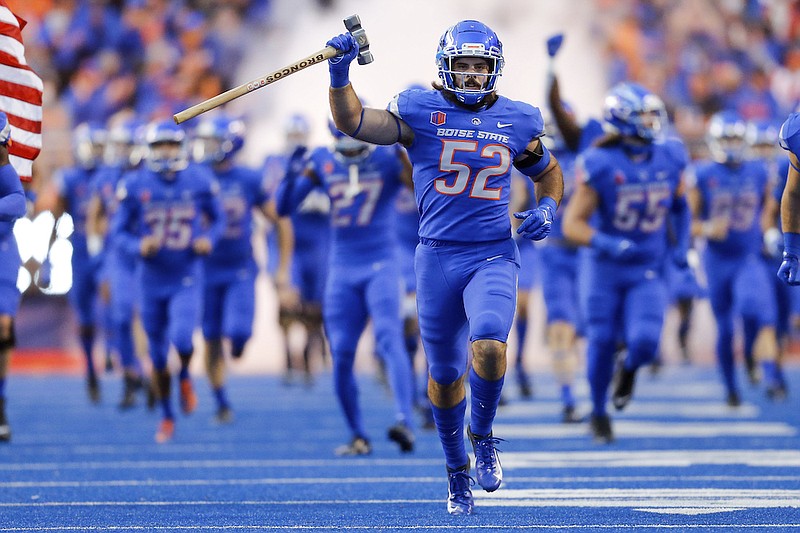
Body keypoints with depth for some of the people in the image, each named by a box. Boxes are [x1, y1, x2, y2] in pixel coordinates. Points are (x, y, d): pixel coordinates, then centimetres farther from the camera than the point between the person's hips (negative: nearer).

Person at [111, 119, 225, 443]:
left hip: (187, 278, -1)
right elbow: (120, 230, 0)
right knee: (158, 353, 8)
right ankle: (167, 416, 26)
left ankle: (185, 377, 14)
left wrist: (209, 239, -11)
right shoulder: (136, 185, -6)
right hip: (152, 279, 1)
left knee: (182, 339, -22)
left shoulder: (200, 181, -4)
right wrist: (139, 246, -20)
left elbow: (218, 219, 10)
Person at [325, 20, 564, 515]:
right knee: (444, 375, 10)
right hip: (438, 256, 0)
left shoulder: (517, 121, 6)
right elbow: (353, 122, -14)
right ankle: (458, 469, 33)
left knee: (489, 345, -26)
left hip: (494, 256, 0)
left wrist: (547, 208, 2)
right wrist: (340, 73, -30)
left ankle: (483, 436, 1)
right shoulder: (420, 111, -2)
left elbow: (549, 172, 22)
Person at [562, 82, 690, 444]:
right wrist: (606, 244, -32)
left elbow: (679, 204, 15)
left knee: (644, 342, -16)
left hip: (648, 271, 2)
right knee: (601, 343, 3)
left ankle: (628, 370, 22)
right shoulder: (600, 165, -18)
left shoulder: (670, 159, -5)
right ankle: (598, 414, 27)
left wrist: (682, 244, 3)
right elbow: (573, 224, -16)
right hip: (605, 269, -2)